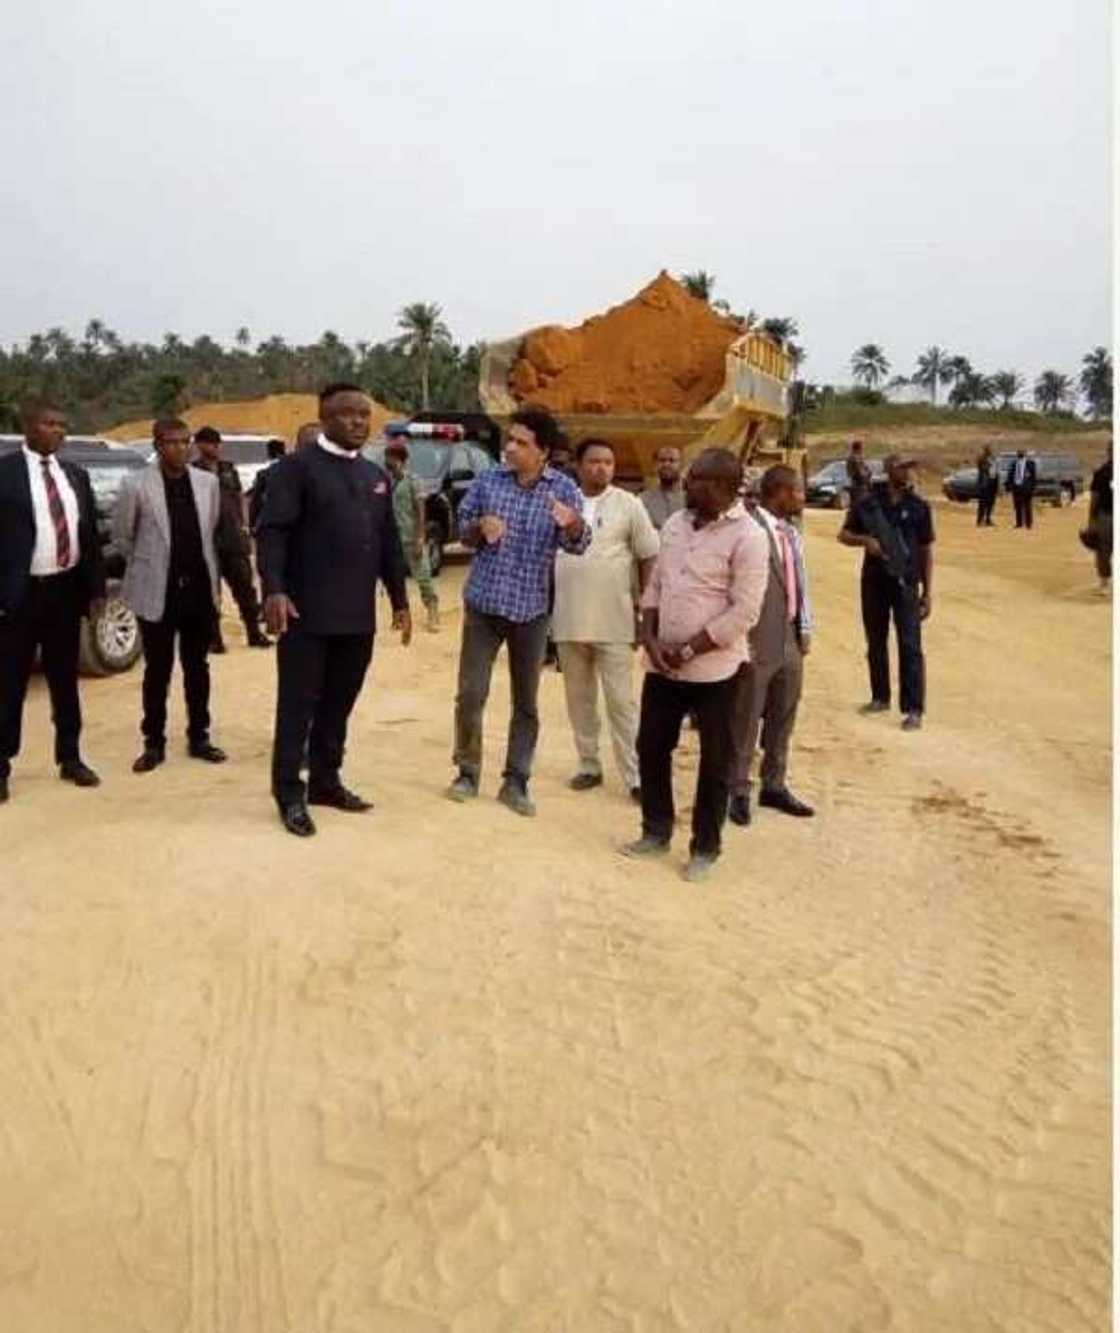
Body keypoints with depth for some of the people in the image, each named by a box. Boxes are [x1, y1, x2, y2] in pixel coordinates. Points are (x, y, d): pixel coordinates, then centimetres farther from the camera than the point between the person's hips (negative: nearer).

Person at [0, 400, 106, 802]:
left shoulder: (76, 475, 10)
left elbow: (90, 534, 12)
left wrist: (96, 588, 7)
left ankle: (69, 758, 26)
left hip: (66, 590, 5)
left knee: (65, 678, 14)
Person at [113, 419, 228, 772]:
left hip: (200, 589, 3)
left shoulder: (208, 482, 3)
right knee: (157, 671, 6)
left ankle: (198, 737, 22)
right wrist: (147, 568, 10)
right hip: (158, 592, -3)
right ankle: (154, 743, 16)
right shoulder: (136, 485, -7)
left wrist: (214, 579, 11)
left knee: (197, 668, 11)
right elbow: (122, 537, 3)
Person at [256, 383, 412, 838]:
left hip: (358, 615, 6)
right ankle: (290, 793, 12)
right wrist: (274, 589, -23)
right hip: (307, 612, -6)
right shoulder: (297, 467, -4)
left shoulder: (376, 476, 16)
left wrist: (399, 600, 15)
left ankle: (325, 782, 26)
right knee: (298, 705, 2)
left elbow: (389, 543, 19)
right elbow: (272, 532, -12)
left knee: (339, 704, 13)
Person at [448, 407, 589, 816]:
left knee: (526, 702, 7)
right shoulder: (487, 480, 0)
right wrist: (479, 527, -16)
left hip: (531, 610, 0)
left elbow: (577, 545, -14)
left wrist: (573, 524, -37)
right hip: (482, 604, 1)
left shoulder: (563, 488, -4)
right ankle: (467, 772, 20)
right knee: (470, 695, 2)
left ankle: (515, 782, 17)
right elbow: (462, 529, 7)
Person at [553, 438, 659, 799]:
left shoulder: (628, 504, -2)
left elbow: (649, 557, -1)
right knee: (579, 698, 11)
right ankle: (589, 765, 23)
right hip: (568, 620, 4)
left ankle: (635, 775, 3)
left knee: (621, 699, -3)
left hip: (614, 621, -4)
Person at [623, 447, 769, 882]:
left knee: (714, 761, 6)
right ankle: (656, 832, 31)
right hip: (662, 663, 6)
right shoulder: (674, 524, 8)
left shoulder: (747, 537, -13)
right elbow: (654, 585, 11)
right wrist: (650, 638, -4)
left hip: (714, 668, -6)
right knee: (651, 748, 13)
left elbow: (744, 612, -17)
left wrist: (688, 650, -17)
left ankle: (705, 848, 21)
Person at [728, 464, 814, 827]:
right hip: (758, 642, -8)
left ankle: (774, 786, 31)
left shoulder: (792, 532, 13)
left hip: (791, 641, 8)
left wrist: (805, 629, 11)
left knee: (782, 719, 17)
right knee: (745, 722, 3)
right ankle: (738, 792, 16)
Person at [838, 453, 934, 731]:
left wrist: (928, 591, -1)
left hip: (905, 583, -2)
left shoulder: (918, 507, 1)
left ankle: (913, 709, -6)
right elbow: (844, 535, 9)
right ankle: (880, 697, 28)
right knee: (875, 643, 13)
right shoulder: (868, 503, 2)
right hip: (873, 582, 2)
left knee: (910, 646, -8)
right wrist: (864, 540, -13)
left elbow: (926, 550, 4)